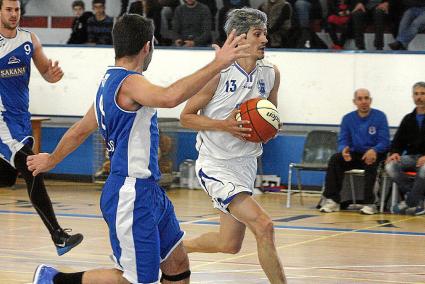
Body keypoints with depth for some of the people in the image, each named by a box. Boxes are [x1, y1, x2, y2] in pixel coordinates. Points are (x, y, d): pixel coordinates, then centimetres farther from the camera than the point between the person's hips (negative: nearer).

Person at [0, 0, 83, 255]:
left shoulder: (29, 39, 4)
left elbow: (45, 71, 11)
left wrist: (53, 74, -11)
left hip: (21, 116, 7)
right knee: (33, 173, -17)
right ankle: (59, 237, -21)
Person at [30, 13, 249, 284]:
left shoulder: (109, 82, 13)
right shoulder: (129, 82, -17)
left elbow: (80, 131, 24)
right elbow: (169, 97, -38)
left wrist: (52, 159, 40)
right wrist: (217, 64, -38)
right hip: (131, 194, -11)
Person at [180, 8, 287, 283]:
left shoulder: (271, 74, 1)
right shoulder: (218, 73, -17)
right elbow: (186, 116, -9)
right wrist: (224, 125, -24)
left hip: (245, 164, 7)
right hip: (216, 165, -7)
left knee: (229, 244, 15)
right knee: (264, 226, -22)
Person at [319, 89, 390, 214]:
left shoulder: (380, 116, -5)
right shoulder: (348, 118, 5)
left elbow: (384, 142, -11)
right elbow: (342, 141, 2)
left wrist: (374, 150, -33)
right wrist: (343, 150, -24)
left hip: (374, 154, -3)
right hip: (354, 154, 3)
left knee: (371, 162, -37)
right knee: (335, 159, -24)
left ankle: (369, 203, -35)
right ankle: (332, 200, -25)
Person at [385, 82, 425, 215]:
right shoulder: (408, 119, 16)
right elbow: (398, 140, 16)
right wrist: (394, 153, -8)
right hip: (412, 157, 5)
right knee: (390, 166, -25)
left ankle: (409, 202, -22)